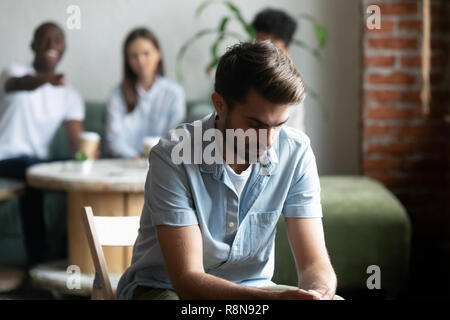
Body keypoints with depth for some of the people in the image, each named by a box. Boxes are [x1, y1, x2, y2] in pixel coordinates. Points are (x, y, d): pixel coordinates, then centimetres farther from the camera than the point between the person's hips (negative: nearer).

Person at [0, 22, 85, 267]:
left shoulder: (70, 96, 10)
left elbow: (76, 142, -1)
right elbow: (22, 84, -30)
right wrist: (47, 79, -53)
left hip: (39, 162, 5)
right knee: (31, 168, -35)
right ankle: (37, 260, -31)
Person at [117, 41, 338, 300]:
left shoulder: (296, 152, -11)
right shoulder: (173, 158, -23)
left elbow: (315, 262, -12)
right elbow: (187, 279, -27)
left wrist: (319, 291, -37)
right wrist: (274, 297, -42)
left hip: (253, 287, 3)